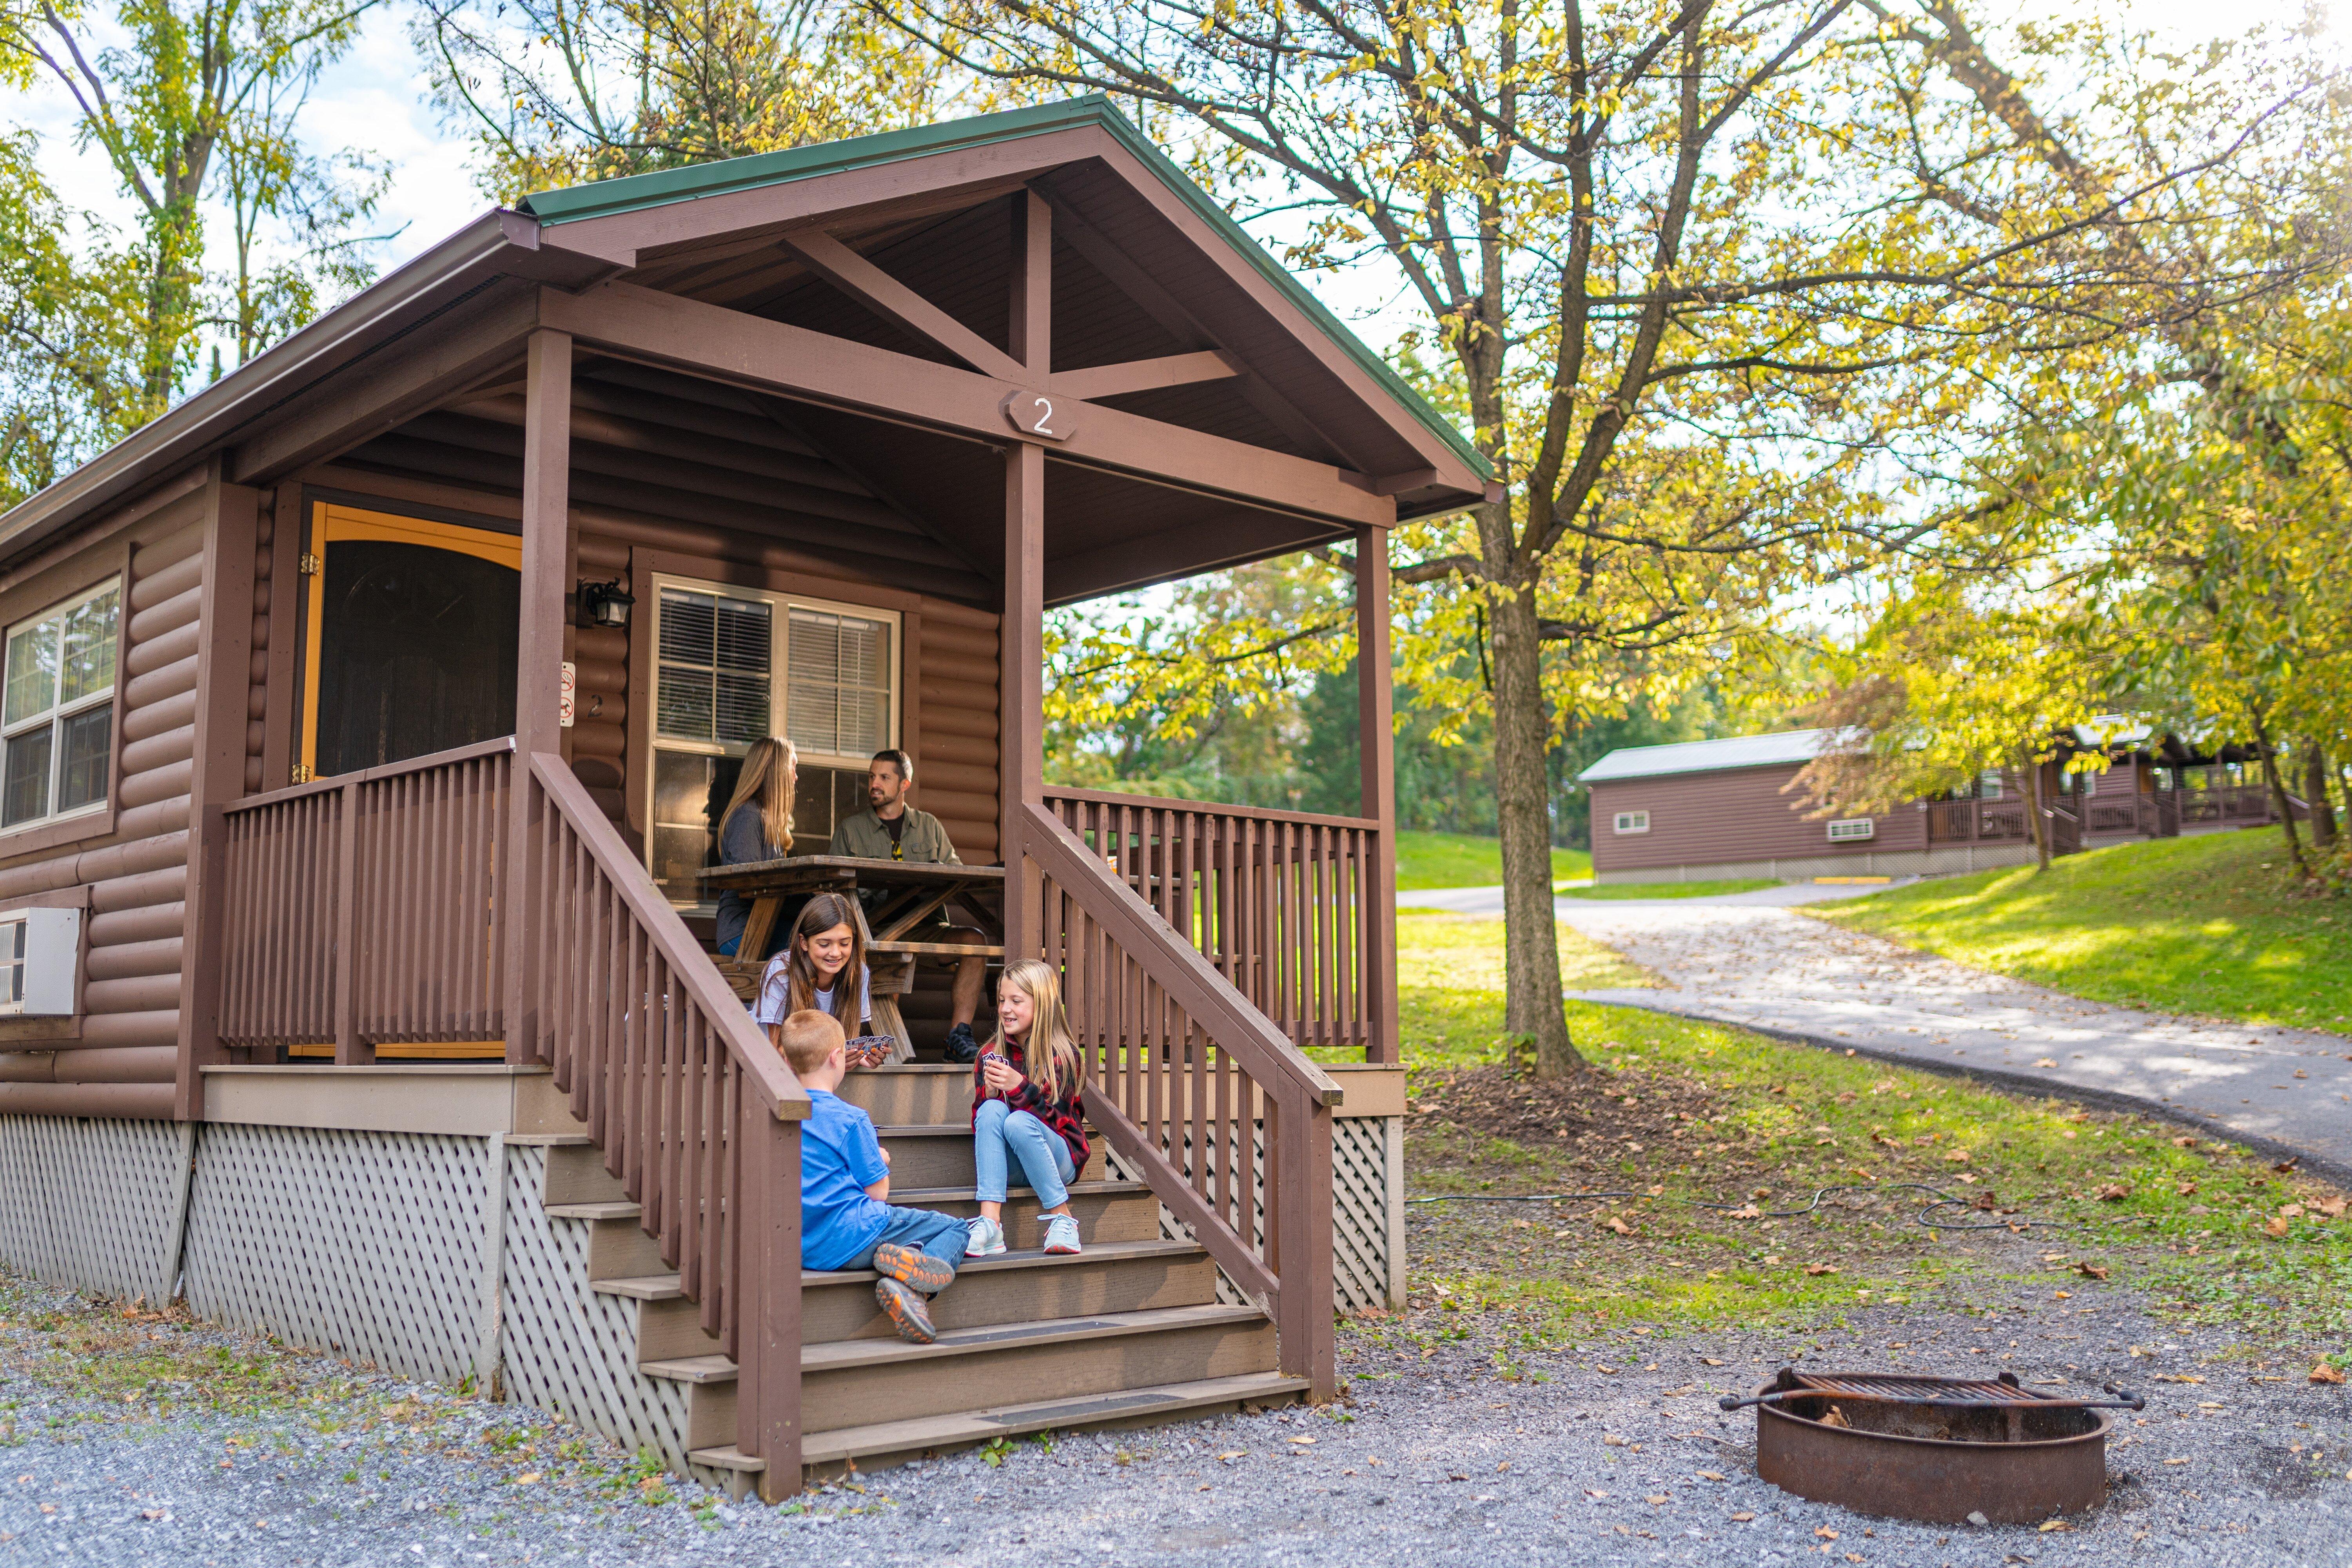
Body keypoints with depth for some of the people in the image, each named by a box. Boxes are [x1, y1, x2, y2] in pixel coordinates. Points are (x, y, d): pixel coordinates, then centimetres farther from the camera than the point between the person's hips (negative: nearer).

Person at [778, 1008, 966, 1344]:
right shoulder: (851, 1120, -13)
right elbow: (878, 1192, -9)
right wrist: (880, 1161, 12)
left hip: (803, 1249, 7)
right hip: (851, 1238, -7)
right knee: (955, 1230, 4)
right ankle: (909, 1288, -24)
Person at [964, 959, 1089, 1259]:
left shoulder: (1063, 1055, -7)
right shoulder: (992, 1054, 5)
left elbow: (1056, 1118, -15)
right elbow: (980, 1120, 2)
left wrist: (1019, 1086, -29)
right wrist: (989, 1094, -19)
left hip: (1059, 1161, -3)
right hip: (1009, 1164, 3)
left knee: (1019, 1122, -32)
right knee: (992, 1111, -26)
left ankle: (1062, 1219, -21)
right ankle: (990, 1225, -37)